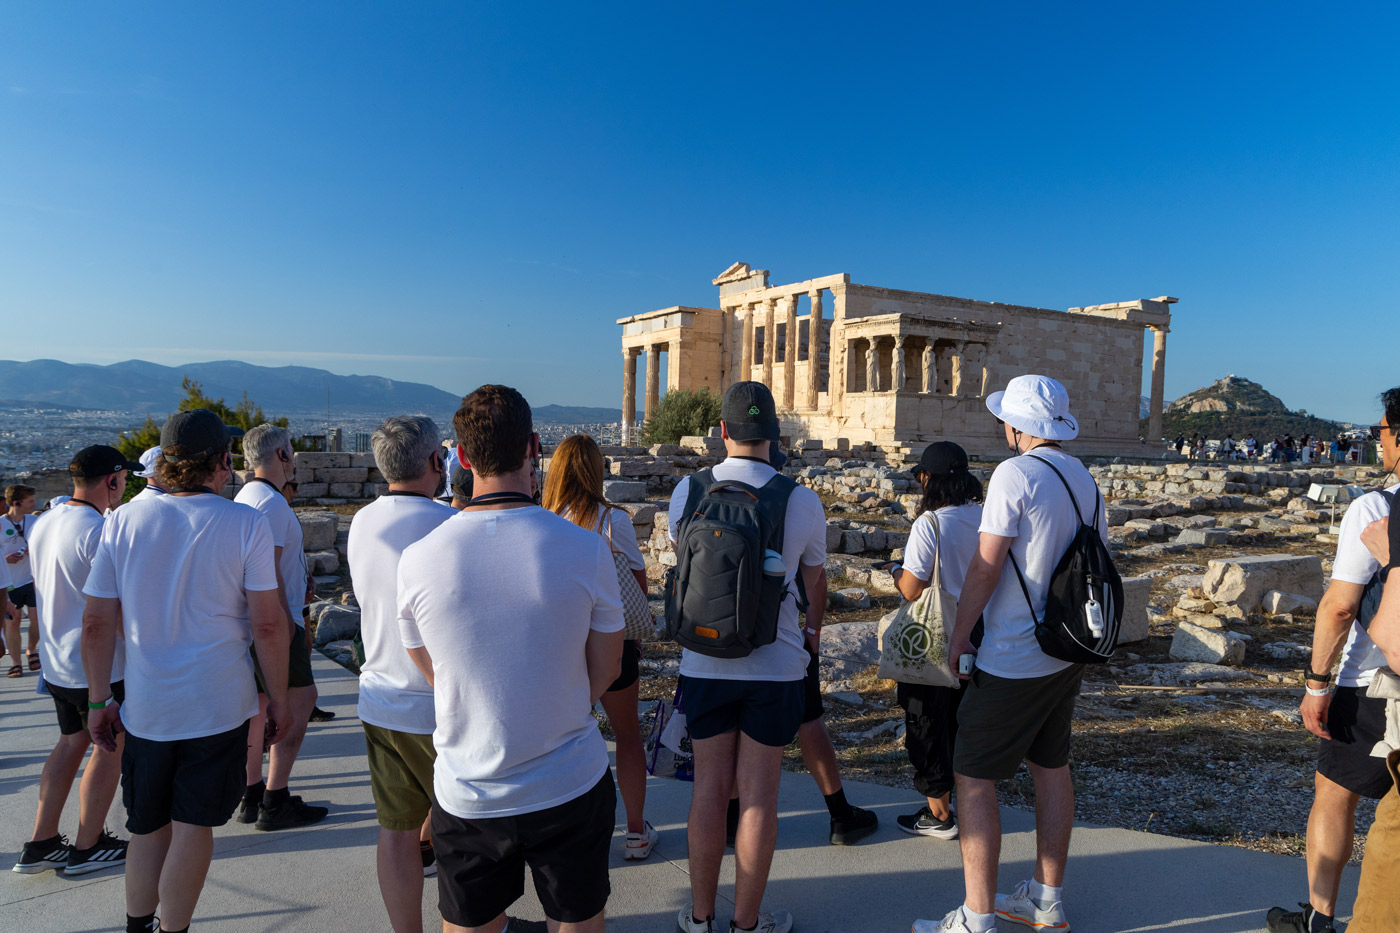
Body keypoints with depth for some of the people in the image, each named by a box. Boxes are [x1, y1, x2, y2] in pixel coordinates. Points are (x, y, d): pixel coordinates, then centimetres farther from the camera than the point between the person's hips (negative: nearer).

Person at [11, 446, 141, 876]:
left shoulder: (43, 524, 7)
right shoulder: (101, 531, -22)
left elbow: (46, 592, 18)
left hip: (56, 661, 8)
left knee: (71, 742, 19)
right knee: (109, 747, 6)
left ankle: (41, 843, 23)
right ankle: (86, 847, 16)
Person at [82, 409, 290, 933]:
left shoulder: (124, 521, -1)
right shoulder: (245, 524, -10)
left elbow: (97, 623, 1)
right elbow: (268, 623, -11)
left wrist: (99, 701, 11)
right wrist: (278, 697, 0)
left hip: (145, 707, 4)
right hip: (218, 704, -3)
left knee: (147, 828, 19)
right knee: (193, 826, 9)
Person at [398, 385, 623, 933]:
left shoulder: (417, 559, -13)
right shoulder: (586, 548, -16)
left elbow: (432, 673, 3)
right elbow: (606, 671, -3)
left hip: (467, 798, 1)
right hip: (572, 787, 0)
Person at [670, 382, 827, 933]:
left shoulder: (687, 491, -6)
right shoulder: (803, 501, -10)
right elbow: (815, 581, 7)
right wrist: (812, 632, 29)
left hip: (705, 664, 2)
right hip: (777, 665, -1)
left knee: (710, 789, 12)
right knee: (758, 795, 8)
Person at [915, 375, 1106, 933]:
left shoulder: (1015, 474, -17)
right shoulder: (1085, 480, 9)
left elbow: (986, 565, -17)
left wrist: (960, 634, -7)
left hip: (1013, 659, -9)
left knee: (973, 778, 0)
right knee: (1051, 766, 18)